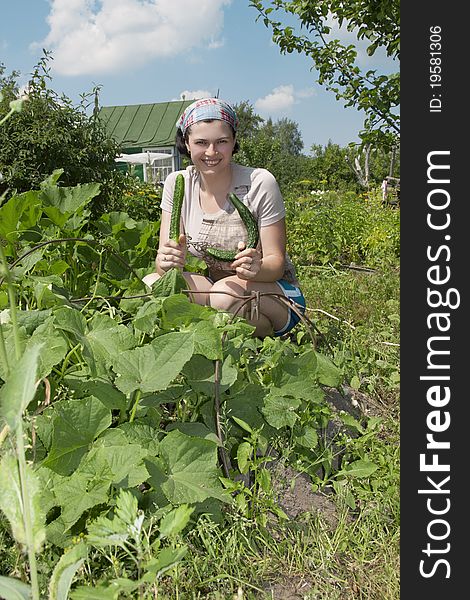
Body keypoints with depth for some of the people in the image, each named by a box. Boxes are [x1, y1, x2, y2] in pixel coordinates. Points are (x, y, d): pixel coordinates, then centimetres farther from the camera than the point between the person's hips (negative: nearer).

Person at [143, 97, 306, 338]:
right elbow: (162, 261, -7)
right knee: (150, 284, -21)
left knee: (226, 294, -36)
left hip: (271, 293, -3)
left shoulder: (260, 183, -14)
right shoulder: (178, 184, -3)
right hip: (211, 287, 4)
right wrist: (167, 260, -32)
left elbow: (276, 262, -12)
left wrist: (257, 268, -36)